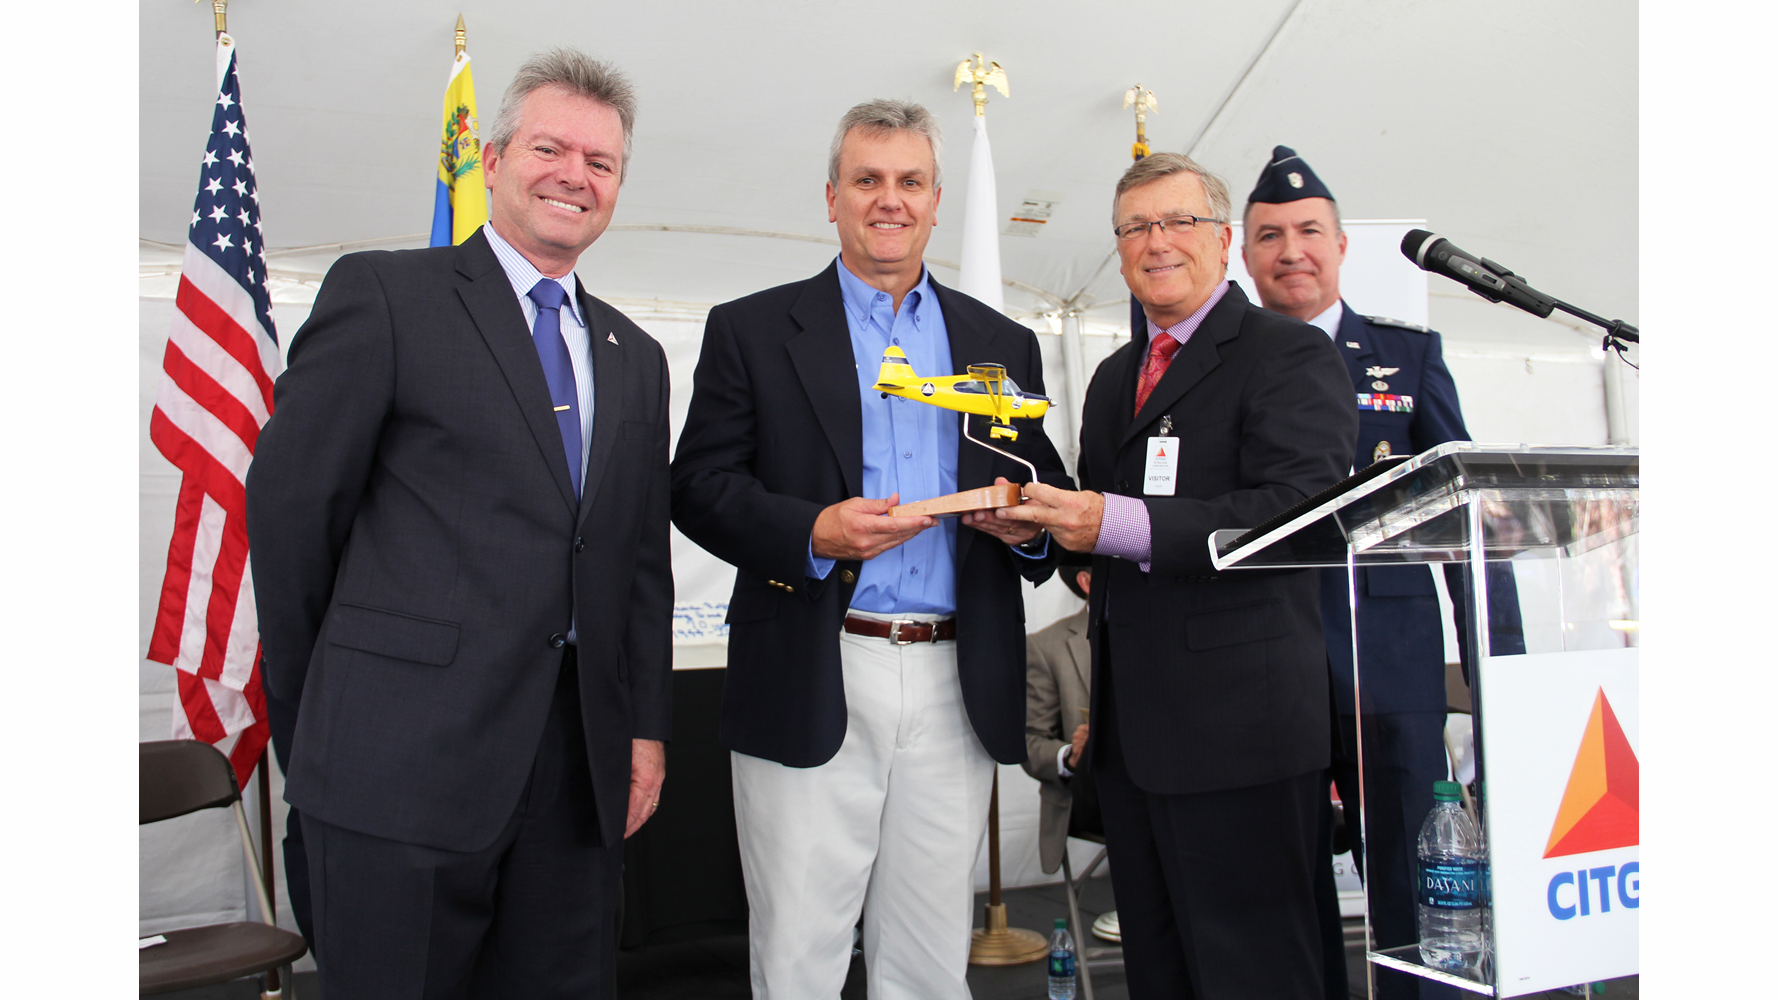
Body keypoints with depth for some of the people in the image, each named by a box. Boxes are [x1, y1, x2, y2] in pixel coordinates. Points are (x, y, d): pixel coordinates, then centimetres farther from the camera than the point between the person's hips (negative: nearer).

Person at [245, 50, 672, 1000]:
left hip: (579, 762, 5)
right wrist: (315, 702, 3)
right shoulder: (382, 293, -3)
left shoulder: (635, 357, 15)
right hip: (404, 757, -5)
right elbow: (290, 501, -3)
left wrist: (646, 727, 8)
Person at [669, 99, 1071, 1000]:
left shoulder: (1001, 344, 15)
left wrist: (1032, 526, -7)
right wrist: (811, 532, -18)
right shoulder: (750, 331, 6)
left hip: (957, 689, 3)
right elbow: (698, 486, -1)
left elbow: (1046, 486, 16)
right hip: (810, 688, -2)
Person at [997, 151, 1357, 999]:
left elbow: (1294, 515, -19)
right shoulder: (1113, 377, 20)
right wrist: (1035, 518, 3)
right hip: (1128, 730, 8)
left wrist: (1124, 526, -25)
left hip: (1237, 728, -8)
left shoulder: (1290, 353, -5)